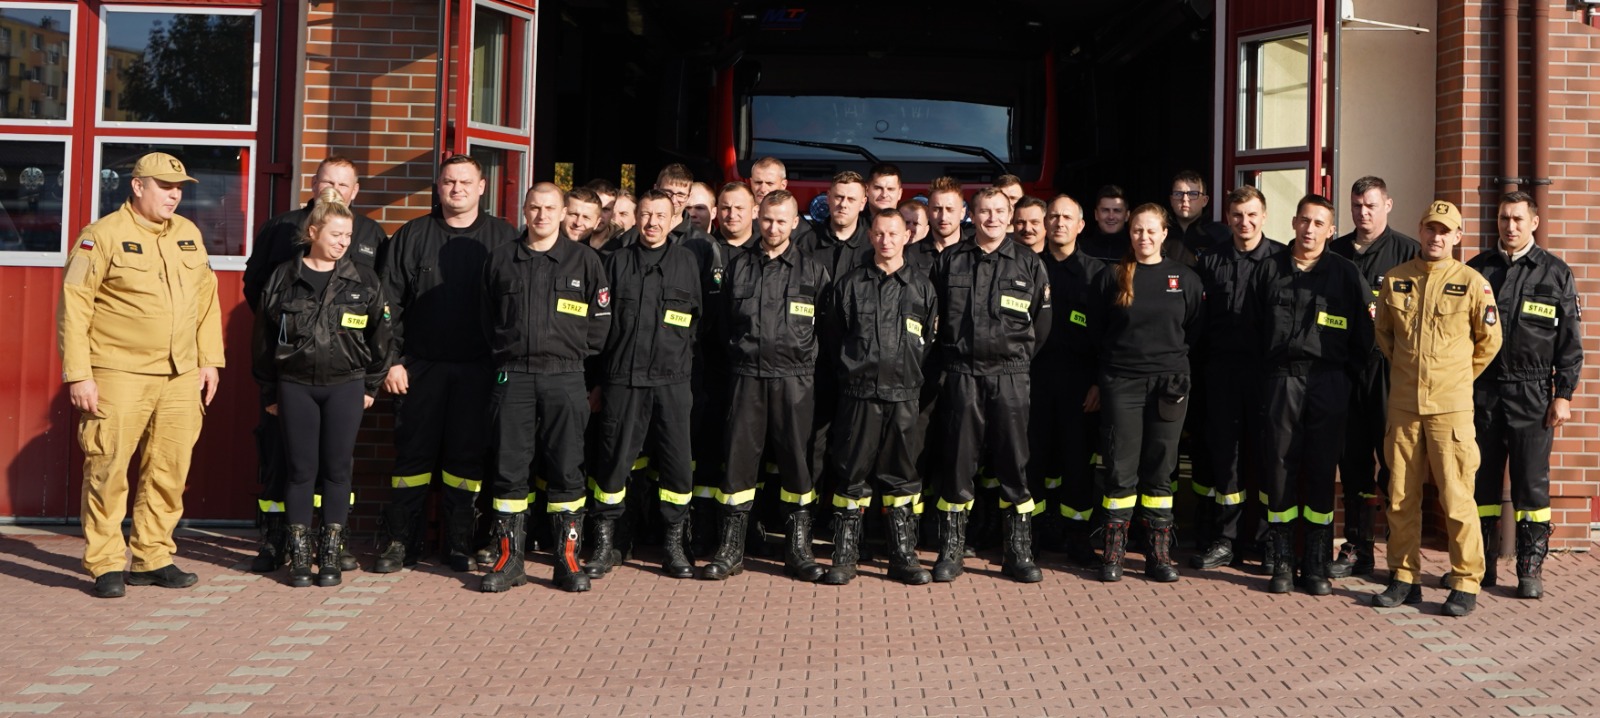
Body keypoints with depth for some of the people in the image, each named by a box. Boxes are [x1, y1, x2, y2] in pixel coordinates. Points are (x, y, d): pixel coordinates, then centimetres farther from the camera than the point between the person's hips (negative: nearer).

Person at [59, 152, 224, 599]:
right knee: (107, 470, -1)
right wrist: (78, 374, -12)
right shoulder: (103, 235, -4)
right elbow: (73, 306, -7)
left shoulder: (189, 234, 13)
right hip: (119, 377, -5)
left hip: (181, 378, 5)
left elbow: (207, 299, 17)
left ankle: (153, 559, 19)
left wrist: (209, 360, 11)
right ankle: (106, 566, 9)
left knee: (169, 473, 8)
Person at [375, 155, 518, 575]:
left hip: (477, 369, -1)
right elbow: (390, 303, 5)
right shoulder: (412, 236, 8)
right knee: (413, 453, 5)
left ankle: (460, 545, 15)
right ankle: (400, 544, 14)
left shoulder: (503, 238, 6)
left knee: (467, 457, 5)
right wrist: (391, 359, -2)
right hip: (420, 366, 1)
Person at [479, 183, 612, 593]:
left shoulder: (585, 261, 5)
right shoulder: (501, 259, 10)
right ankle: (508, 560, 11)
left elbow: (601, 320, 7)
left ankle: (568, 560, 10)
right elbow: (487, 317, 18)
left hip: (564, 378, -1)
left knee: (566, 471, 1)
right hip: (512, 376, 1)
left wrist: (577, 356, 4)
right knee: (509, 470, 2)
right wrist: (501, 355, 12)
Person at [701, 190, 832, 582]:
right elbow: (722, 322, 16)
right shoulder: (738, 266, 10)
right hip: (747, 376, 1)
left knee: (797, 461, 4)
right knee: (738, 460, 2)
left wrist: (812, 362, 3)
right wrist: (735, 355, 9)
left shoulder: (813, 270, 4)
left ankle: (799, 548, 15)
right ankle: (730, 549, 10)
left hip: (794, 378, -1)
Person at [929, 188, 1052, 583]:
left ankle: (1018, 551, 12)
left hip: (1010, 376, 0)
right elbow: (933, 317, 11)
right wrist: (949, 358, 6)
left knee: (1014, 465, 2)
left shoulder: (1029, 264, 6)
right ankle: (951, 551, 12)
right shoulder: (949, 261, 7)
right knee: (957, 462, 3)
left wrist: (1018, 357, 6)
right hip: (961, 375, 0)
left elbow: (1041, 324, 10)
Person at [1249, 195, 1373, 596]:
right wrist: (1263, 375, 6)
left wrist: (1348, 372, 2)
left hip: (1328, 382, -1)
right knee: (1279, 468, 1)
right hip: (1280, 380, 1)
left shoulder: (1345, 273, 7)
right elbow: (1252, 325, 11)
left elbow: (1364, 330, 7)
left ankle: (1317, 565, 10)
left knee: (1322, 471, 2)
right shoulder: (1270, 269, 11)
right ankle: (1282, 563, 9)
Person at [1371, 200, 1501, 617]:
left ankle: (1466, 583, 9)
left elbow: (1489, 340, 7)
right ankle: (1404, 578, 18)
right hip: (1403, 405, 3)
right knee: (1401, 496, 7)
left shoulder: (1472, 282, -2)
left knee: (1456, 497, -2)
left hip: (1451, 407, -3)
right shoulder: (1395, 280, 6)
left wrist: (1458, 377, 12)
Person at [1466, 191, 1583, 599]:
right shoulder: (1476, 270, 9)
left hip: (1532, 394, -2)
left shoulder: (1556, 273, 5)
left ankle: (1531, 569, 9)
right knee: (1481, 481, 6)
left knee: (1532, 484, 0)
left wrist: (1563, 394, -2)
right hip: (1482, 392, 2)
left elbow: (1571, 341, 4)